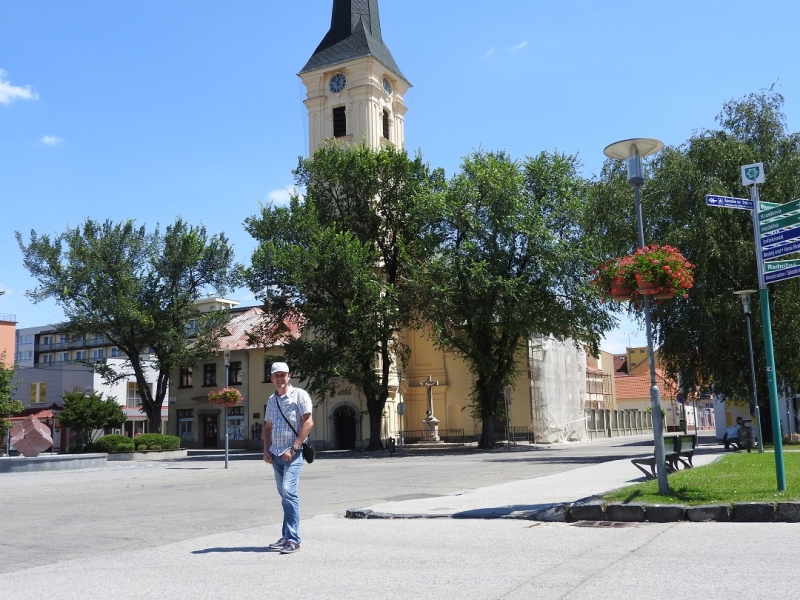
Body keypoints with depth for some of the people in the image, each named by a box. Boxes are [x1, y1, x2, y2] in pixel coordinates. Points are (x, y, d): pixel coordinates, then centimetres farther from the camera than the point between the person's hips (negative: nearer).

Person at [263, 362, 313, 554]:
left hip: (293, 453, -6)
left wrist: (293, 448, -15)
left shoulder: (299, 395, -5)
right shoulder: (271, 400, 15)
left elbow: (308, 423, -11)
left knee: (289, 491, -17)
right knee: (284, 494, 11)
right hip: (276, 454, 6)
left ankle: (293, 539, -16)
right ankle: (286, 537, 18)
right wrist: (266, 450, 8)